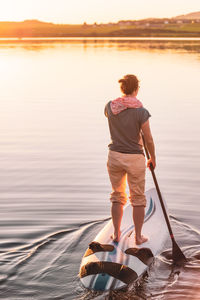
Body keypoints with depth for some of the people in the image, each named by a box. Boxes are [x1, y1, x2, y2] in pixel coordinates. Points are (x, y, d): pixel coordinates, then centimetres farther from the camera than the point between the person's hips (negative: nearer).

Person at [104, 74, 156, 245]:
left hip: (114, 156, 4)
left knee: (117, 196, 19)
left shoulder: (110, 107, -5)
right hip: (135, 158, -4)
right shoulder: (141, 112, -17)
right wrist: (153, 158, 8)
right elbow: (149, 140, -9)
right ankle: (138, 236, 20)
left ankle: (116, 234, 24)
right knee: (138, 198, 12)